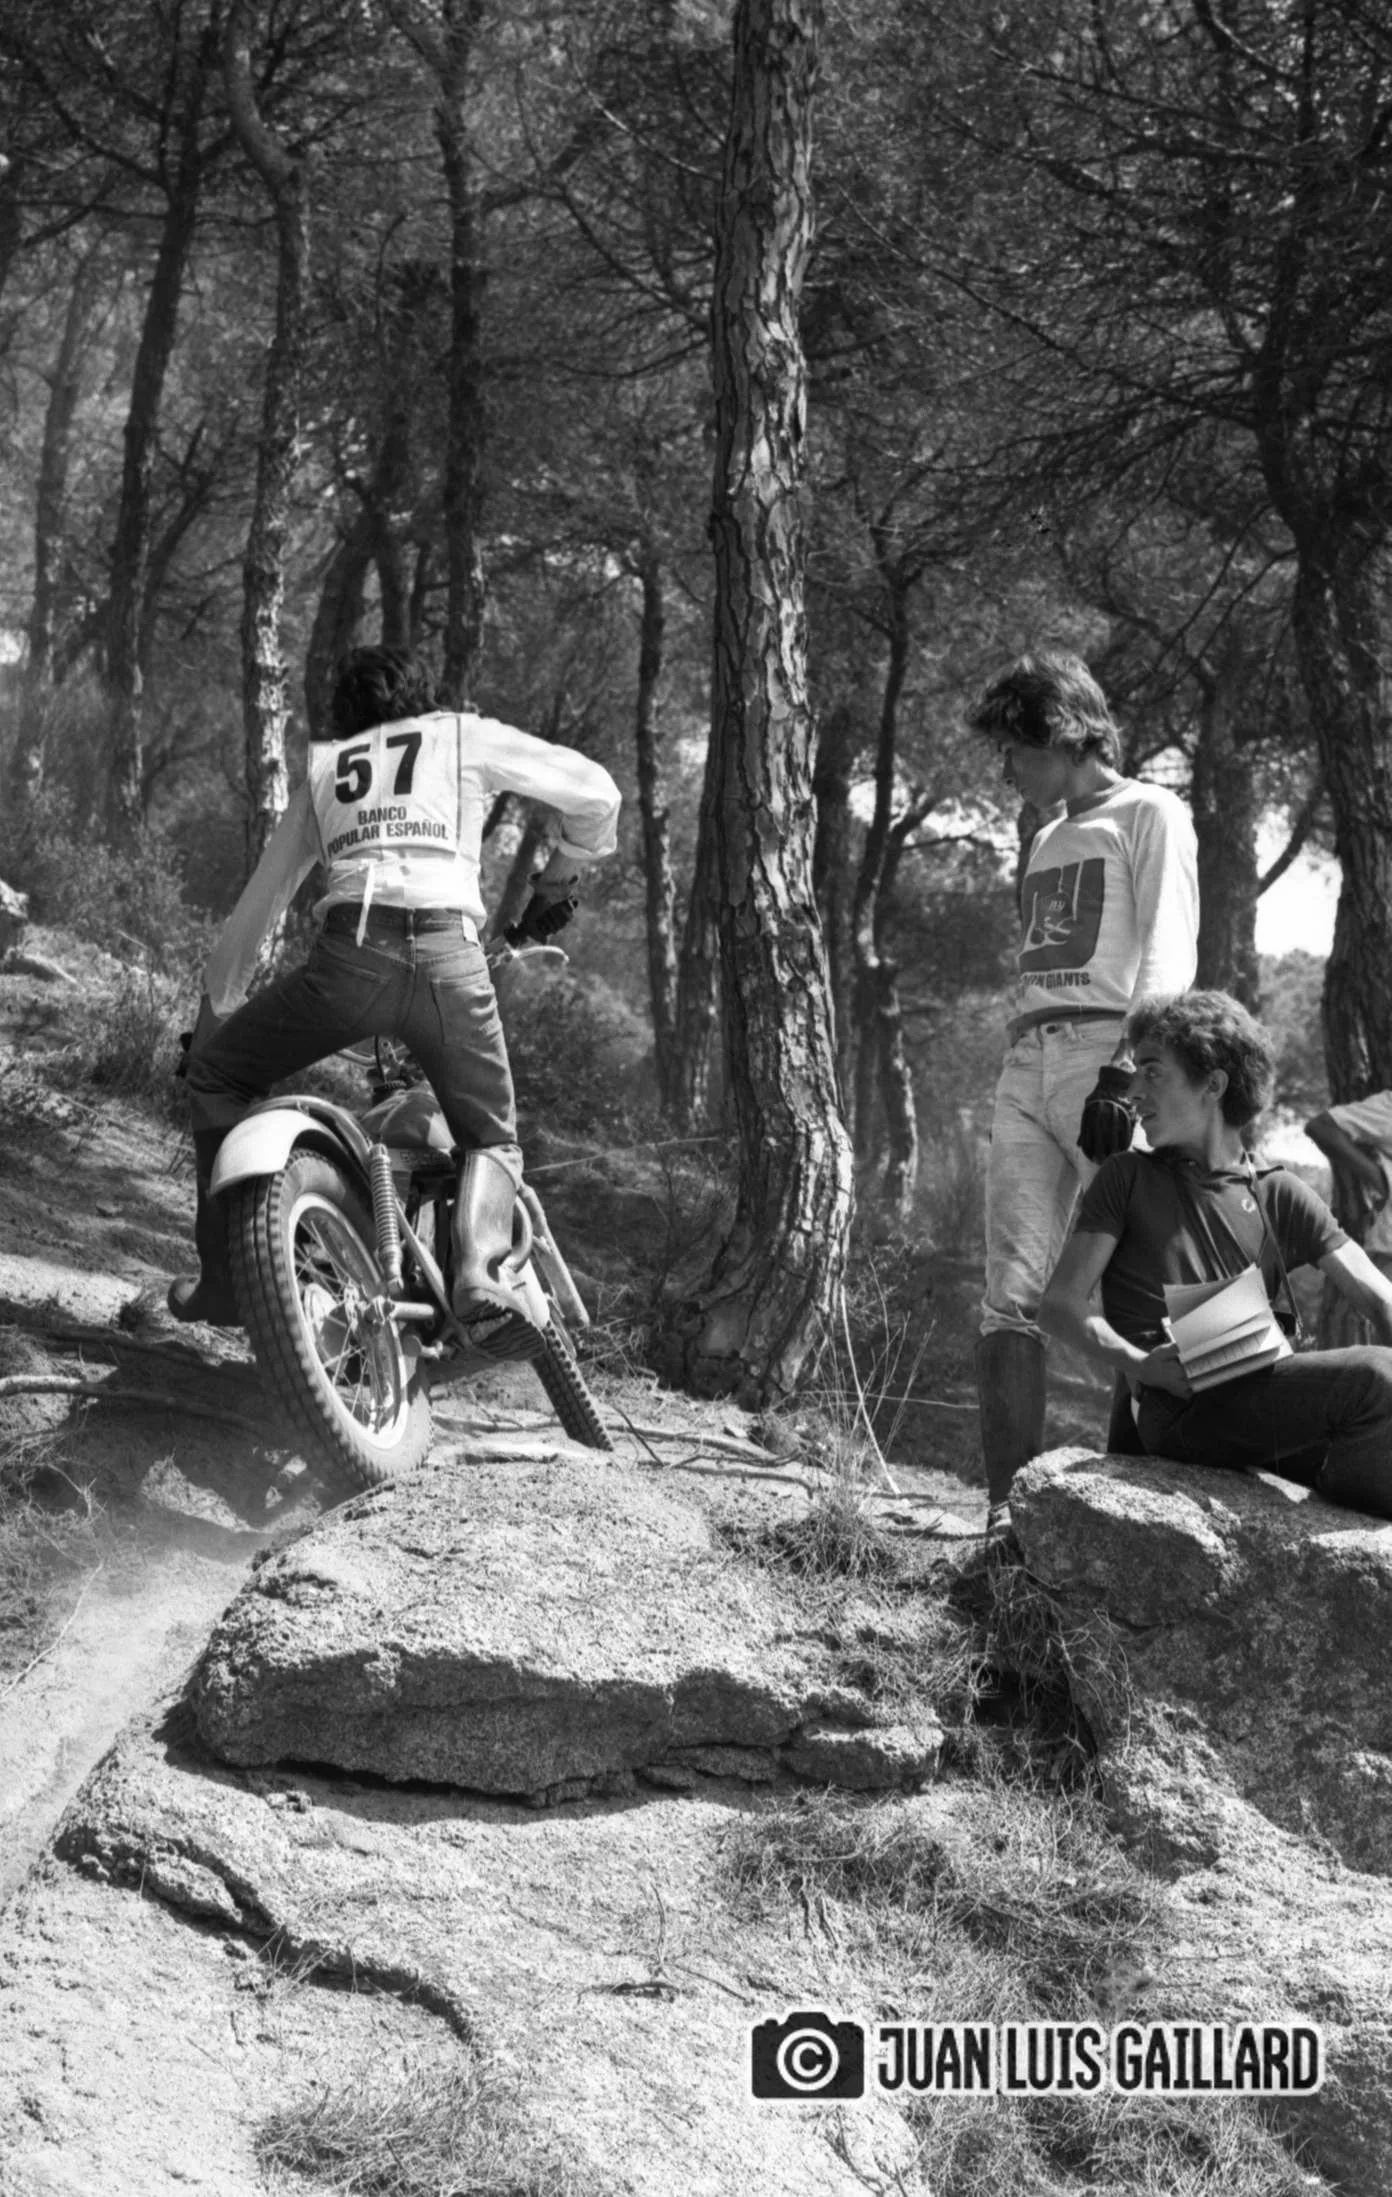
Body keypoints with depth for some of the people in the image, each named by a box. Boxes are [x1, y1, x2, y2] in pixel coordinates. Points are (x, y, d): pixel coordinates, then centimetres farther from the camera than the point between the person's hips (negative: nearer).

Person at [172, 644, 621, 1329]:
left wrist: (213, 1014, 41)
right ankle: (478, 1267, -13)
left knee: (214, 1075, 21)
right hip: (450, 954, 0)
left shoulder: (322, 767, 29)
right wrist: (558, 879, 37)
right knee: (492, 1140, 18)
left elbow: (254, 908, 31)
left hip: (349, 952, 0)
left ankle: (225, 1279, 12)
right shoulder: (464, 735, 24)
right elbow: (597, 792, 20)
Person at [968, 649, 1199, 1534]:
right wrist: (1021, 1072, 13)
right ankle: (1009, 1507, -7)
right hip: (1028, 1064, 6)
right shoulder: (1049, 838, 26)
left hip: (1110, 1060, -6)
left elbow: (1166, 957, -7)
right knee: (1012, 1295, -5)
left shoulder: (1150, 815, 5)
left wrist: (1123, 1073, -18)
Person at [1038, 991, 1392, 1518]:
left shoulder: (1279, 1195, 20)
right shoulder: (1128, 1179, 14)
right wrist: (1139, 1363, -12)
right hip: (1182, 1411, -3)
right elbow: (1059, 1305, 6)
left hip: (1273, 1404, 3)